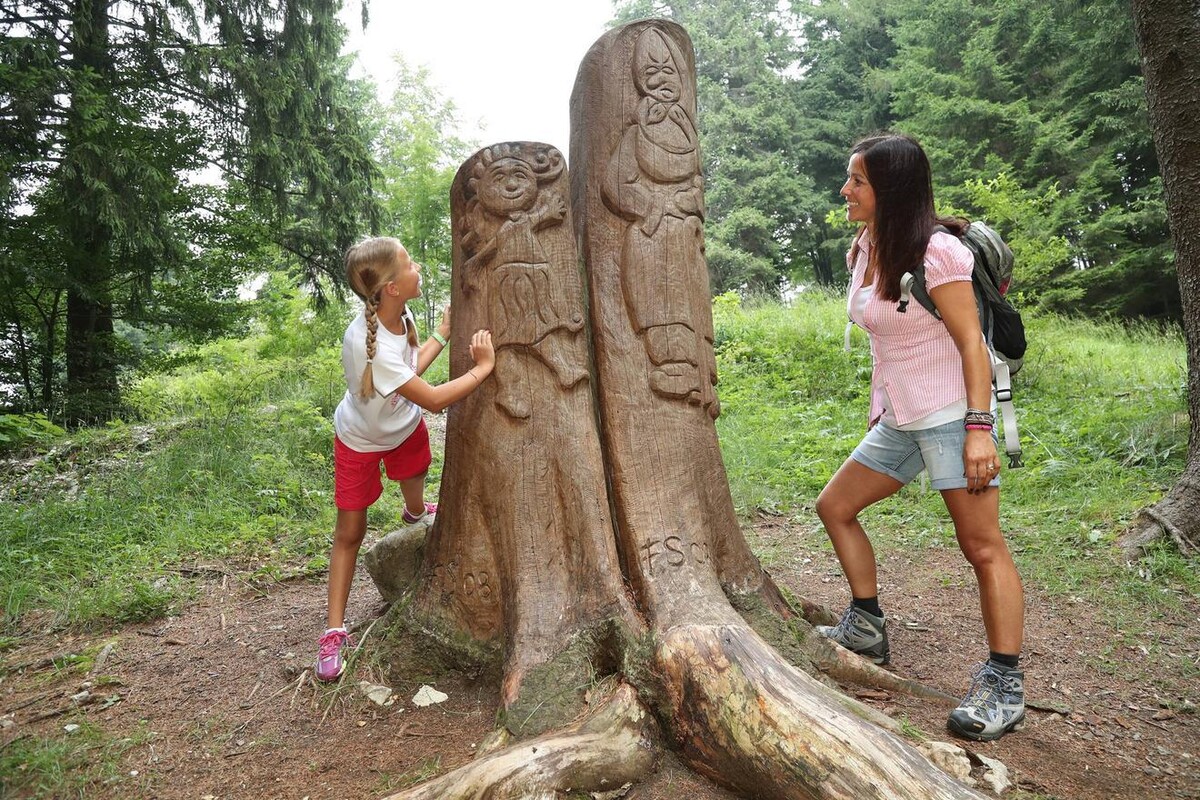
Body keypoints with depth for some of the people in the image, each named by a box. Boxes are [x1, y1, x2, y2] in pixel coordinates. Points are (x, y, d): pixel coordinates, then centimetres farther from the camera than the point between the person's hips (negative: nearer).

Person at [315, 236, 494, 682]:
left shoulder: (401, 315, -19)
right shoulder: (364, 344, -43)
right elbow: (433, 399, -37)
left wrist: (443, 335, -5)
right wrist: (482, 368, -31)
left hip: (405, 426, 6)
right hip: (361, 440, -6)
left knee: (414, 483, 31)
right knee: (350, 532, 2)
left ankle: (415, 513, 69)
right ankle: (334, 630, 13)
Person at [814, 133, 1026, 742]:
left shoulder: (936, 252, -15)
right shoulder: (865, 249, 9)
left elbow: (971, 343, -17)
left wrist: (978, 429, -22)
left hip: (951, 416, -9)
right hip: (898, 420, 9)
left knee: (982, 546, -5)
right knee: (834, 506, 13)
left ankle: (1004, 687, 4)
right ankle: (867, 628, 25)